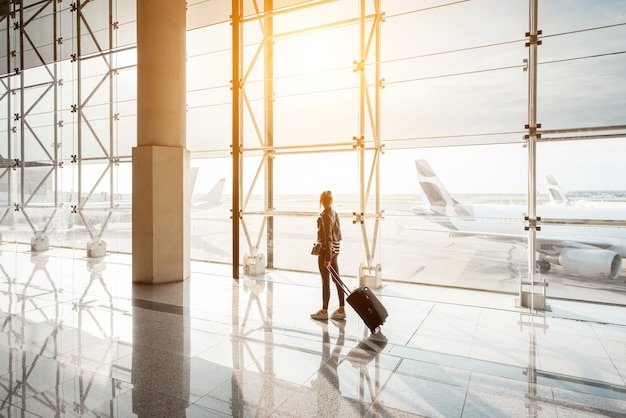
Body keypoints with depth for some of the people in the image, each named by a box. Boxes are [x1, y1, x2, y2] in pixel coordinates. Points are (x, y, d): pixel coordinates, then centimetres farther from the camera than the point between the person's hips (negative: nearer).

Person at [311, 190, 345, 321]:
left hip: (326, 251, -8)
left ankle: (324, 311, 16)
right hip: (335, 251, 8)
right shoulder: (335, 214, 8)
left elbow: (328, 238, -19)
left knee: (325, 282, 3)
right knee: (337, 280, 12)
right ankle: (341, 309, 20)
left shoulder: (325, 216, -17)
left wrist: (327, 257, -18)